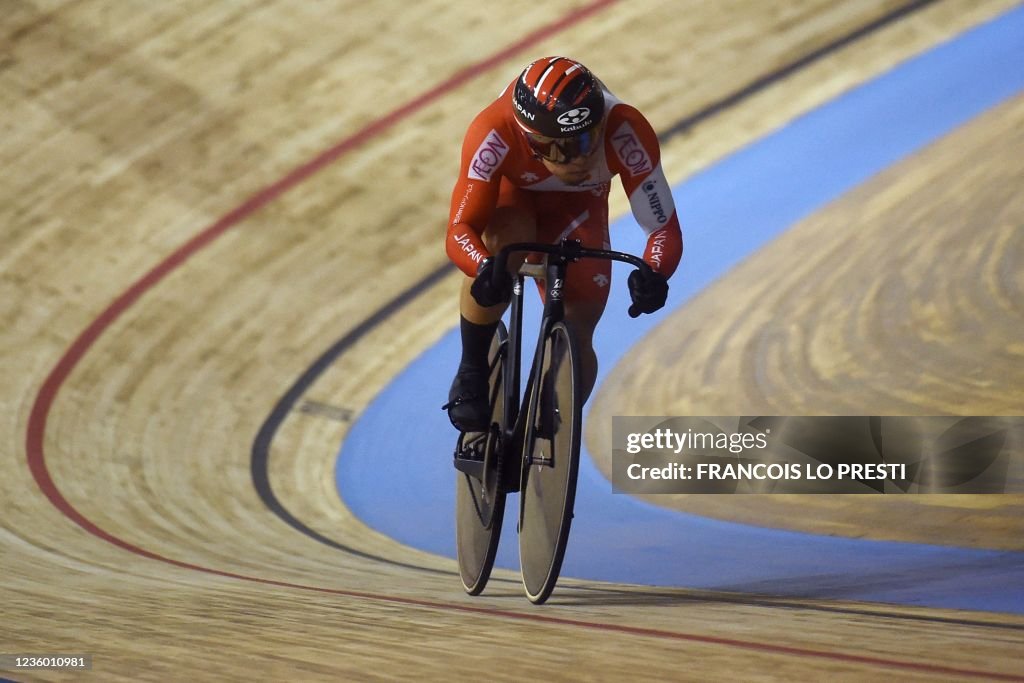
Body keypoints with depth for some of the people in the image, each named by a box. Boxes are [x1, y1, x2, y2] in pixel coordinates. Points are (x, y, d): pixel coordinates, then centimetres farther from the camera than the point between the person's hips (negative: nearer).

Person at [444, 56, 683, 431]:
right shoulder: (494, 133, -42)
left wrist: (653, 275, -54)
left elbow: (664, 227, -32)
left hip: (577, 206, 2)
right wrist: (484, 269, -63)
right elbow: (459, 230, -41)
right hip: (509, 193, -2)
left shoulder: (625, 132, -39)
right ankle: (470, 375, -14)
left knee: (576, 337, -9)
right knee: (501, 246, -36)